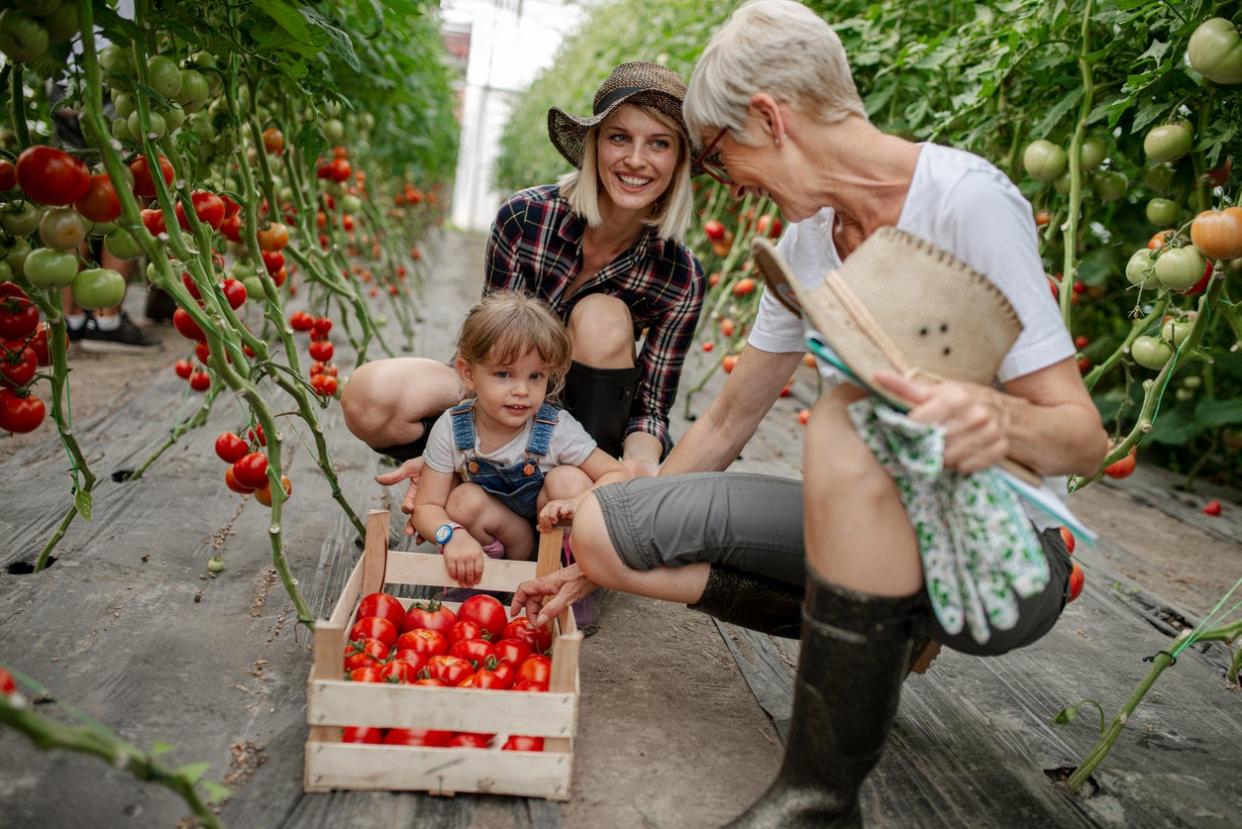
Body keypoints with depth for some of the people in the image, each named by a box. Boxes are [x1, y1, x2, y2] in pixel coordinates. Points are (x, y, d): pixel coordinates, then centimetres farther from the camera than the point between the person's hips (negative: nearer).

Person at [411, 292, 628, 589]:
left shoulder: (557, 429, -25)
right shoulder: (451, 430, -22)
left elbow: (617, 474, -20)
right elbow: (426, 507, -19)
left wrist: (580, 505, -41)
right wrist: (452, 535, -43)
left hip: (550, 524, -1)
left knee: (569, 479, -29)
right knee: (465, 500, -28)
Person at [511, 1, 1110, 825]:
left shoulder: (968, 200, -16)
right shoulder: (806, 241, 4)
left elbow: (1084, 435, -17)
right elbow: (726, 423, 11)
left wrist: (998, 418, -41)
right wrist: (607, 559, 13)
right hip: (877, 529, 6)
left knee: (849, 419, -38)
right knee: (603, 523, -8)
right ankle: (872, 639, 3)